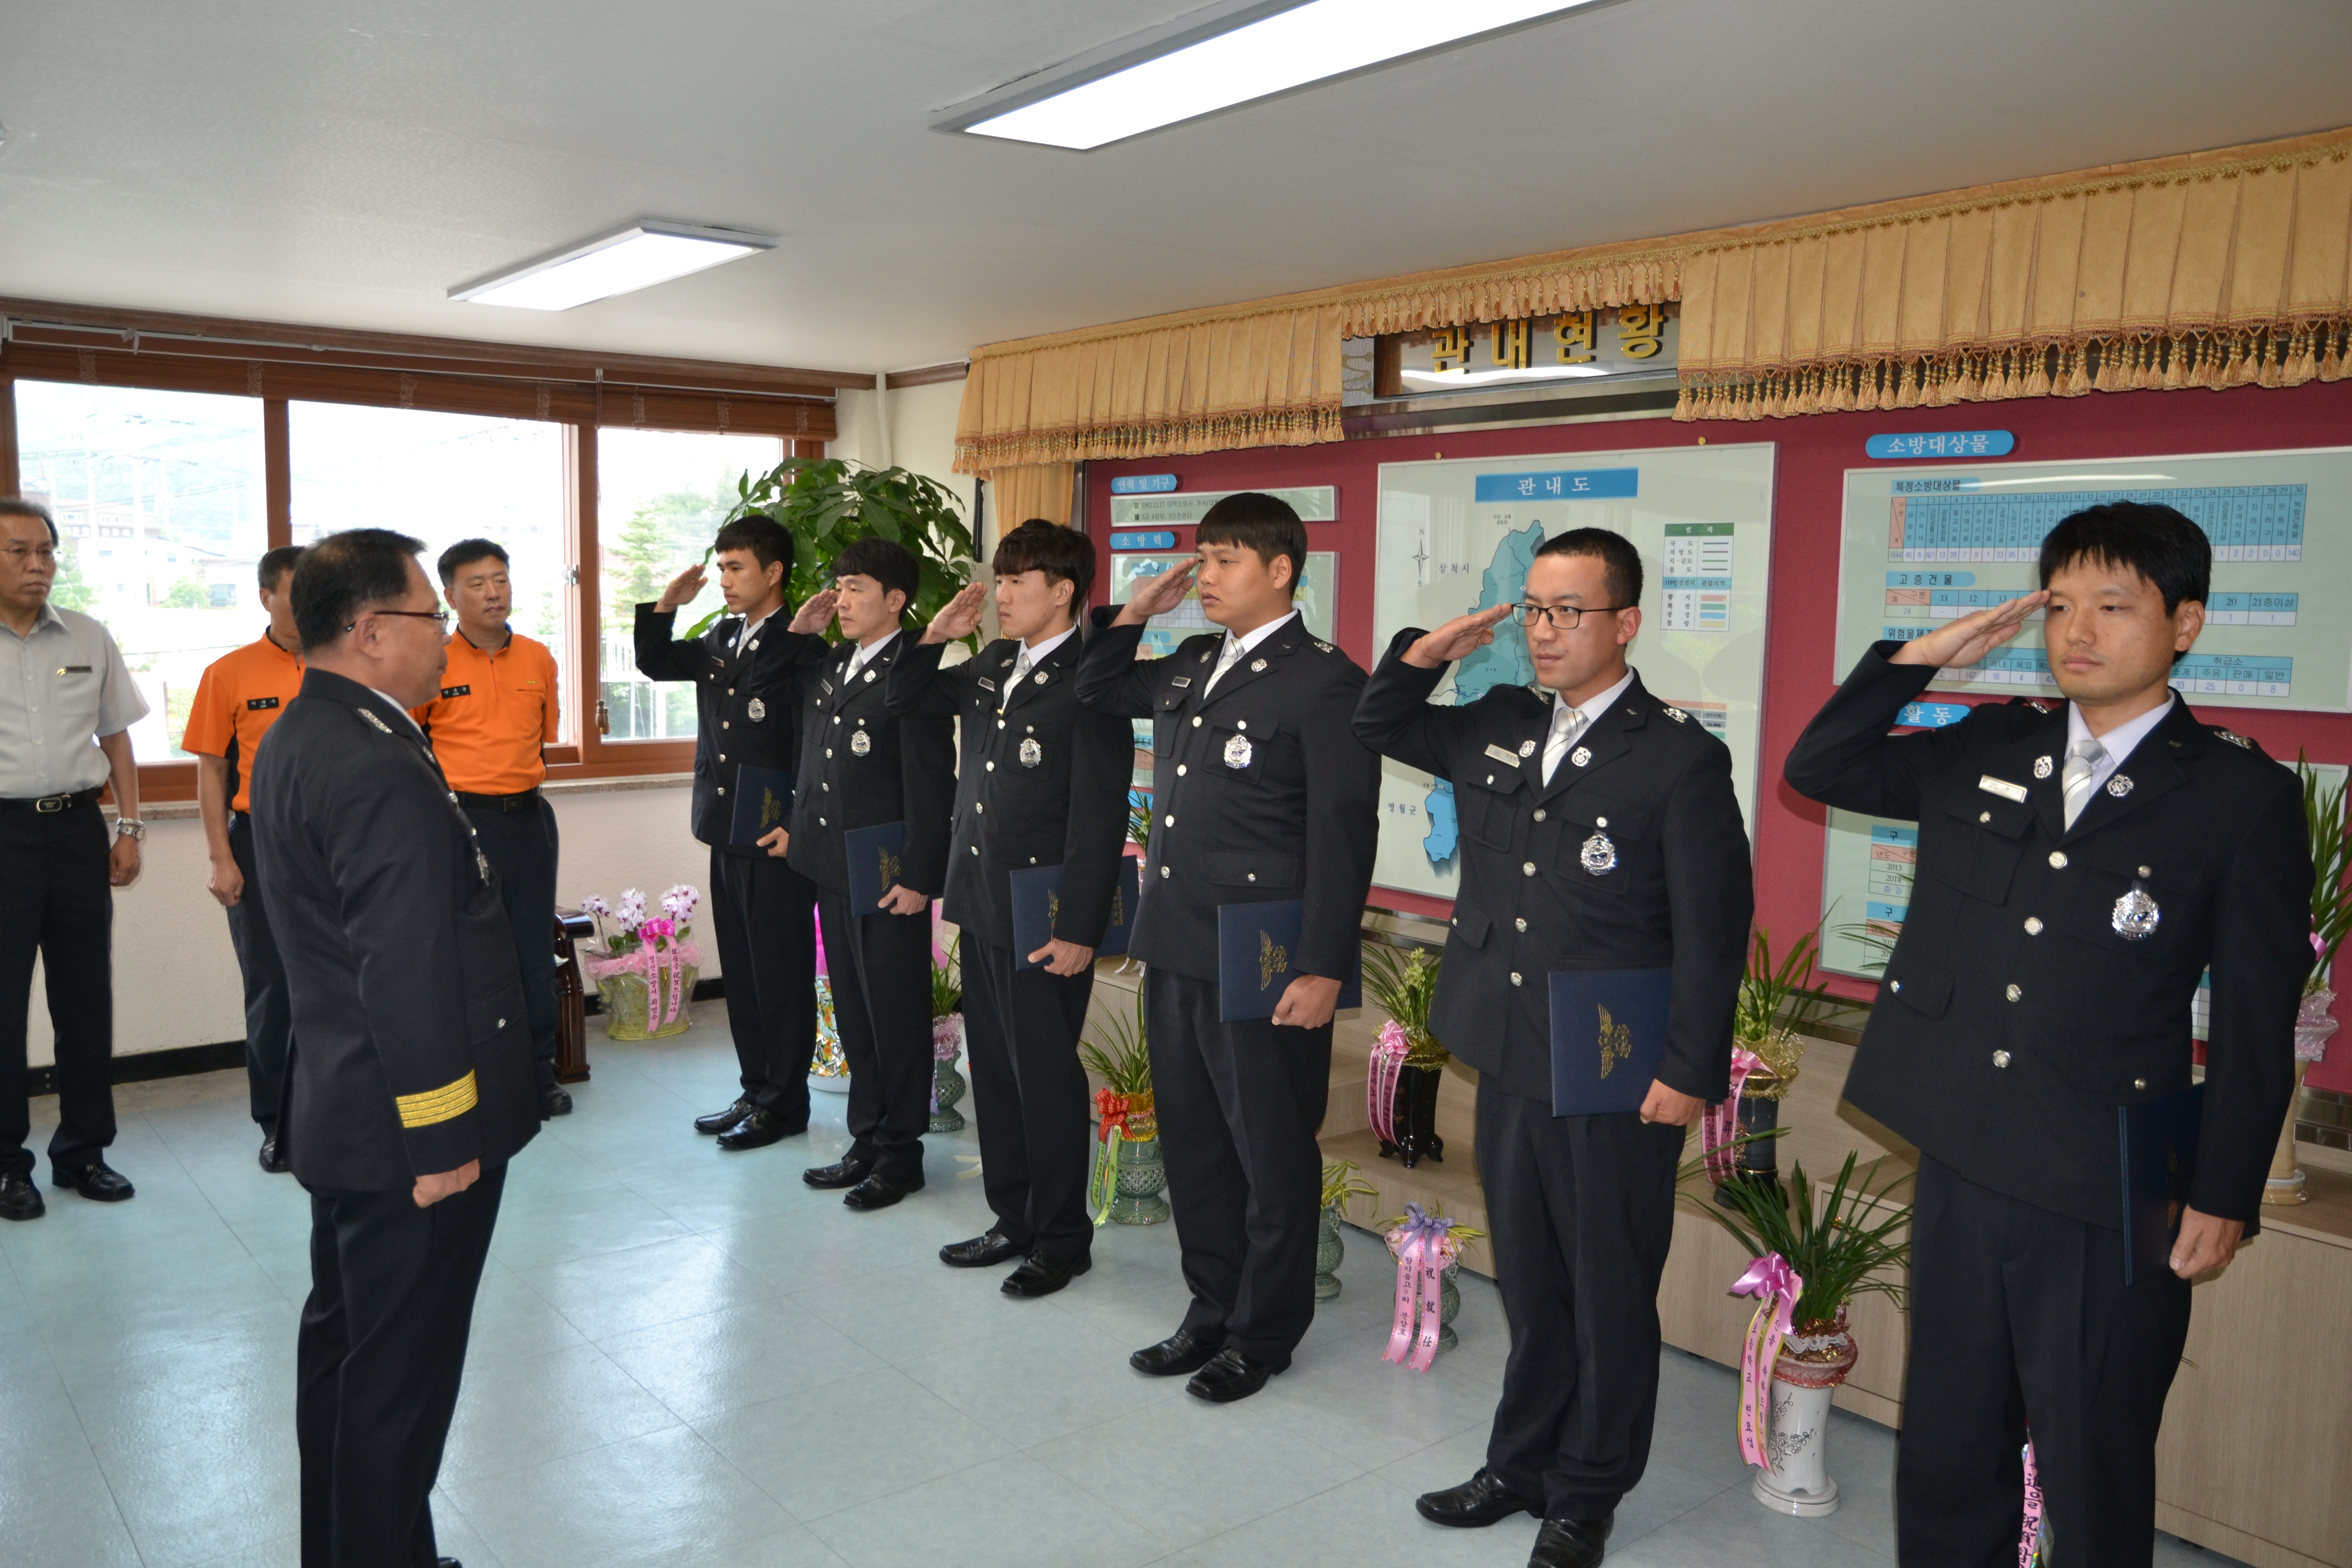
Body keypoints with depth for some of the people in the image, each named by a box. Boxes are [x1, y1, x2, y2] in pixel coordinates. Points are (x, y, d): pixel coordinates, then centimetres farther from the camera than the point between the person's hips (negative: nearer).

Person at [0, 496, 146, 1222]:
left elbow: (116, 738, 13)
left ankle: (83, 1149, 22)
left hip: (77, 828, 3)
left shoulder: (90, 639, 7)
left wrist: (129, 826, 7)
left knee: (85, 996, 9)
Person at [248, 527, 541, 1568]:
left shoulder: (296, 739, 9)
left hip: (342, 1118, 11)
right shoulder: (379, 770, -25)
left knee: (343, 1347, 22)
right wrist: (442, 1138, -20)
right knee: (399, 1376, 3)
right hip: (406, 1134, -11)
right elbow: (408, 976, -26)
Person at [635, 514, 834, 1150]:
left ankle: (784, 1104, 16)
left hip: (777, 841, -8)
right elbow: (654, 663, 17)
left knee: (781, 974, 3)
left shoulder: (803, 650, -13)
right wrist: (666, 606, 5)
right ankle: (756, 1091, 28)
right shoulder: (721, 639, 11)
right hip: (726, 835, 8)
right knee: (739, 971, 16)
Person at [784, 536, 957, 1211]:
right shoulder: (824, 670, 13)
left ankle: (900, 1153, 16)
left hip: (889, 878, -8)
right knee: (853, 1011, 15)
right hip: (833, 869, 8)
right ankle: (867, 1140, 27)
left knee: (896, 1014, 3)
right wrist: (797, 828, 13)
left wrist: (918, 877, -17)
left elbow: (931, 787, -16)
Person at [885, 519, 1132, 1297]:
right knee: (993, 1069, 16)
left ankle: (1062, 1239, 17)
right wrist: (936, 635, 6)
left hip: (1044, 920, -8)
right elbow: (905, 700, 24)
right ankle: (1013, 1221, 30)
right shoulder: (992, 667, 10)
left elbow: (1100, 817, -17)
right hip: (981, 909, 8)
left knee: (1046, 1077, 2)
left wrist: (1077, 930, -19)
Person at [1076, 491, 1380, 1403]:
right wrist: (1133, 613, 12)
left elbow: (1342, 833, -14)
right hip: (1175, 950, 8)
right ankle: (1213, 1308, 33)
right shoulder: (1188, 668, 12)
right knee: (1192, 1139, 17)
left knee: (1271, 1153, 7)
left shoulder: (1324, 681, -11)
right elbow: (1096, 692, 28)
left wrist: (1324, 967, -18)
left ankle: (1265, 1333, 23)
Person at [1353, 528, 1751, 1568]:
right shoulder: (1497, 726, 7)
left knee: (1609, 1296, 10)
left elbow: (1711, 932, -11)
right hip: (1509, 1062, 6)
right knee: (1529, 1285, 20)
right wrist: (1423, 655, 2)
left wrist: (1690, 1072, -13)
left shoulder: (1681, 759, -10)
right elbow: (1377, 728, 21)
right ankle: (1524, 1463, 36)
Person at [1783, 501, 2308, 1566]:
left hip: (2109, 1198, -4)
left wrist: (2224, 1196, -5)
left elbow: (2256, 1024, -5)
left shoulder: (2243, 796, -7)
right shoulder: (1988, 750, 5)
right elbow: (1817, 769, 11)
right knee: (1947, 1450, 17)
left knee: (2095, 1478, 11)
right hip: (1960, 1161, 4)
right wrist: (1920, 659, 0)